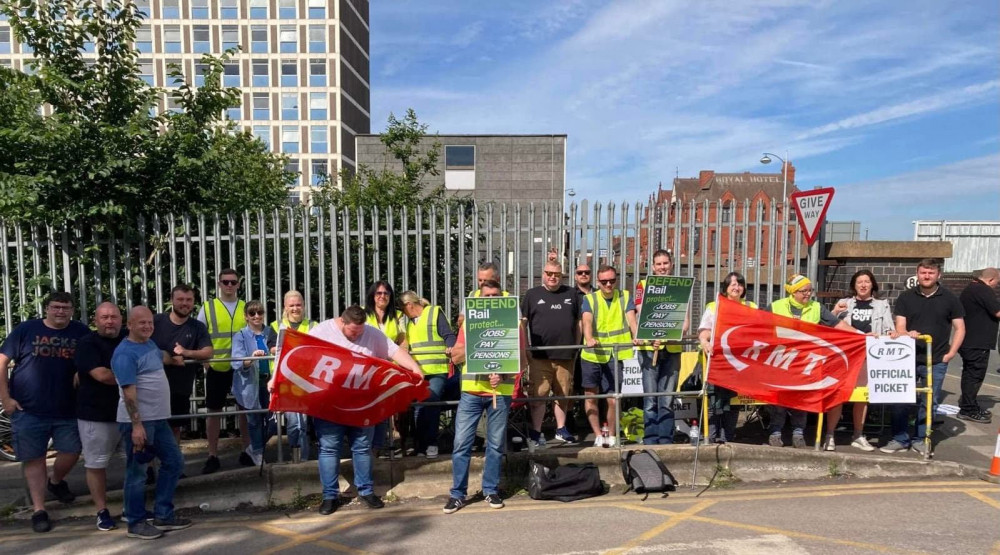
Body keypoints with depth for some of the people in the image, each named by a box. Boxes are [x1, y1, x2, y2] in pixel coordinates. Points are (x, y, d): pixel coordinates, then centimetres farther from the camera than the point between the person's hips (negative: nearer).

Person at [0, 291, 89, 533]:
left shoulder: (81, 332, 1)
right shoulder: (26, 329, -2)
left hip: (68, 410, 2)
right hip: (28, 410, -1)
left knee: (72, 452, 7)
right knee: (34, 459, 6)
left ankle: (55, 481, 39)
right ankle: (39, 510, 16)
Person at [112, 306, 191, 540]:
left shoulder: (150, 344, 11)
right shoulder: (126, 353, -16)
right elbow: (129, 392, -22)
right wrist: (137, 425, -24)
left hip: (159, 419, 10)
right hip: (138, 421, -9)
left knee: (174, 462, 14)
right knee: (137, 472, 3)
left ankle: (163, 516, 23)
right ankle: (136, 523, 17)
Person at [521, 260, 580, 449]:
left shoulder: (570, 294, 13)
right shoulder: (532, 295, 6)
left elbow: (578, 322, 16)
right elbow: (522, 322, 4)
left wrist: (576, 347, 10)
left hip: (566, 355, 3)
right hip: (539, 356, -2)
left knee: (563, 395, 11)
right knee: (538, 395, -2)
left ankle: (561, 430, 27)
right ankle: (536, 433, 8)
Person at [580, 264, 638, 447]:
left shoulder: (625, 296, 7)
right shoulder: (589, 299, 2)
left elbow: (631, 318, -8)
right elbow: (586, 321, -15)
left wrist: (636, 336, -28)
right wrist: (589, 338, -35)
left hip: (614, 356, 0)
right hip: (591, 355, 1)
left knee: (613, 399, -1)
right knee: (591, 397, 6)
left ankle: (611, 435, 20)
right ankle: (598, 436, 21)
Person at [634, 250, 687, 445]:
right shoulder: (643, 285, 7)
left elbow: (685, 319, 7)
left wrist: (679, 332, -15)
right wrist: (651, 337, -20)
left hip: (672, 348, 2)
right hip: (649, 347, -2)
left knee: (667, 399, 6)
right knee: (650, 398, -2)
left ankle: (666, 439, 12)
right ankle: (650, 439, 4)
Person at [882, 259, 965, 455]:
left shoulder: (950, 299, 4)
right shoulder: (906, 297, 4)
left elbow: (960, 328, 6)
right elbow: (899, 327, 0)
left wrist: (950, 353, -3)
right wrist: (907, 334, -23)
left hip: (936, 361, 0)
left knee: (929, 402, 6)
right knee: (901, 400, 1)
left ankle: (920, 439, 19)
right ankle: (900, 439, 12)